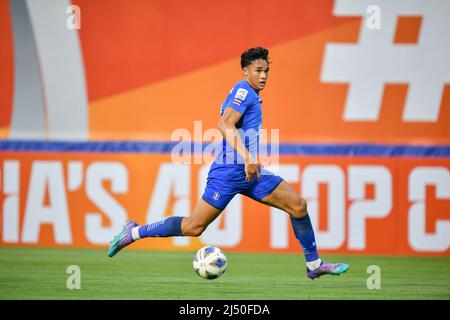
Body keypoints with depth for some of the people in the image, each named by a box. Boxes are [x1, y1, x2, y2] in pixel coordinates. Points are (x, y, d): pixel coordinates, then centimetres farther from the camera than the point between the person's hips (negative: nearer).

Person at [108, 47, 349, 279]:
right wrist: (247, 157, -28)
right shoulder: (243, 90, -10)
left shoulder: (249, 94, 19)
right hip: (230, 171, -9)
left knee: (298, 206, 0)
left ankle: (314, 265, 7)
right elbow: (225, 125, -22)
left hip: (251, 172, 9)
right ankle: (134, 233, 7)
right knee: (194, 227, -7)